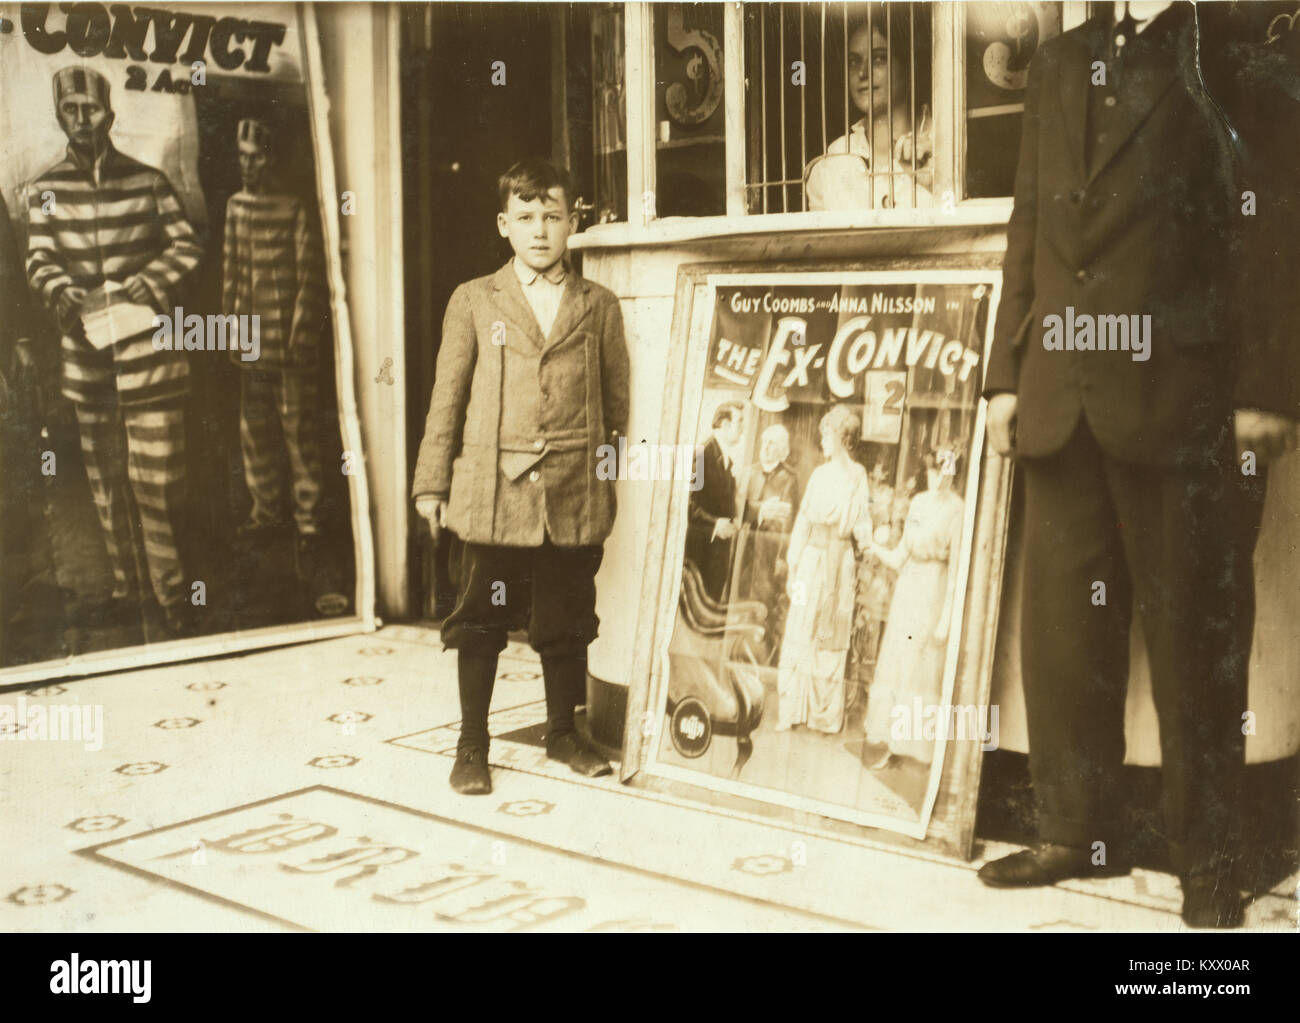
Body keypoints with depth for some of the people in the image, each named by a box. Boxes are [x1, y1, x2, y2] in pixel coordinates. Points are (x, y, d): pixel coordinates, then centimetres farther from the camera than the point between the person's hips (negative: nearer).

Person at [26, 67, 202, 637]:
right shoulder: (46, 190, 7)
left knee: (156, 478, -6)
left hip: (148, 349, -3)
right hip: (86, 350, 3)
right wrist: (61, 292, -18)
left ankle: (172, 596, 3)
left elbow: (185, 246, 3)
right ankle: (126, 591, 21)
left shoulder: (148, 182, 2)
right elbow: (39, 261, 3)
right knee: (106, 479, 10)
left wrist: (149, 281, -14)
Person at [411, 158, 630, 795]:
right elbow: (447, 398, 6)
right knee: (480, 624, 6)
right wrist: (432, 483, 4)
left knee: (566, 623, 10)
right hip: (491, 491, 0)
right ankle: (472, 747, 19)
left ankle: (562, 730, 28)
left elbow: (617, 401, 10)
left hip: (574, 495, 1)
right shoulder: (474, 302, 6)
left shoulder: (598, 306, 8)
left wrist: (614, 479, 8)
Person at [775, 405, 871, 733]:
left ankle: (826, 715, 12)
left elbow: (862, 528, -5)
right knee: (798, 635, 2)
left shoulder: (858, 478, -3)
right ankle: (791, 711, 9)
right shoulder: (819, 475, 8)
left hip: (838, 563, -3)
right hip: (810, 559, 3)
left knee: (830, 640, 2)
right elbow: (803, 522, 8)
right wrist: (792, 567, 6)